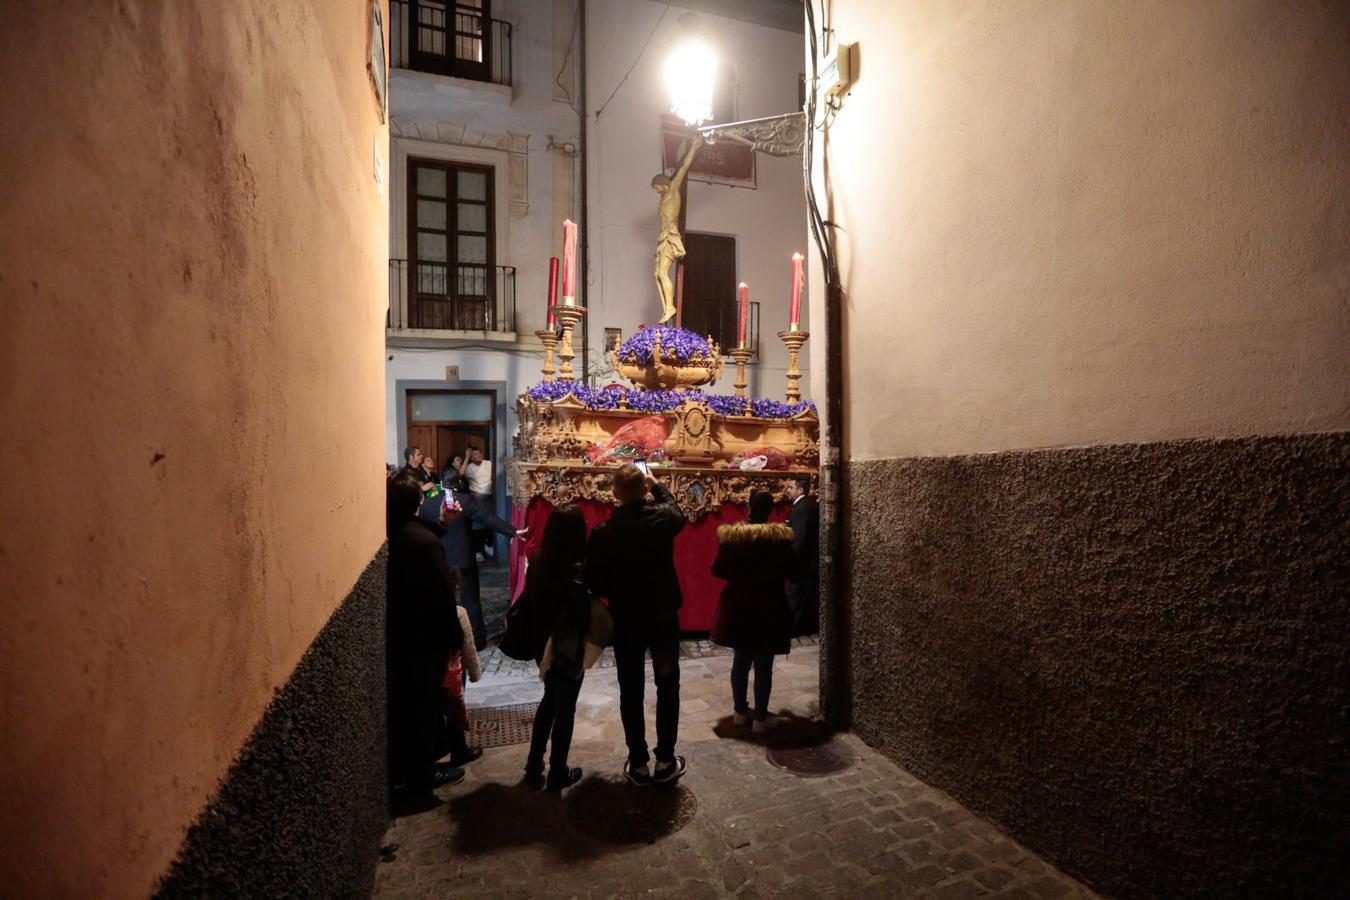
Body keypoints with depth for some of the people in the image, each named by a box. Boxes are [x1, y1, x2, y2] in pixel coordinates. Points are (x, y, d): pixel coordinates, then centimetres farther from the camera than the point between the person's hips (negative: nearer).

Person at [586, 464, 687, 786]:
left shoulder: (602, 533, -13)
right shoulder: (663, 519, -12)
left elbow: (595, 583, -8)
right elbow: (677, 512, 13)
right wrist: (657, 485, 24)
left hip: (625, 621, 0)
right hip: (664, 617, 0)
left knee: (631, 691, 12)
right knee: (668, 687, 14)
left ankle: (638, 764, 22)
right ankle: (665, 761, 21)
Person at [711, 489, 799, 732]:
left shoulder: (730, 535, -6)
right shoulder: (779, 536, -12)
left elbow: (717, 569, 2)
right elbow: (792, 573, -6)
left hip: (737, 608, 3)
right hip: (769, 609, -3)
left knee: (740, 661, 16)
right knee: (763, 666, 7)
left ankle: (740, 711, 27)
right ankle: (760, 718, 16)